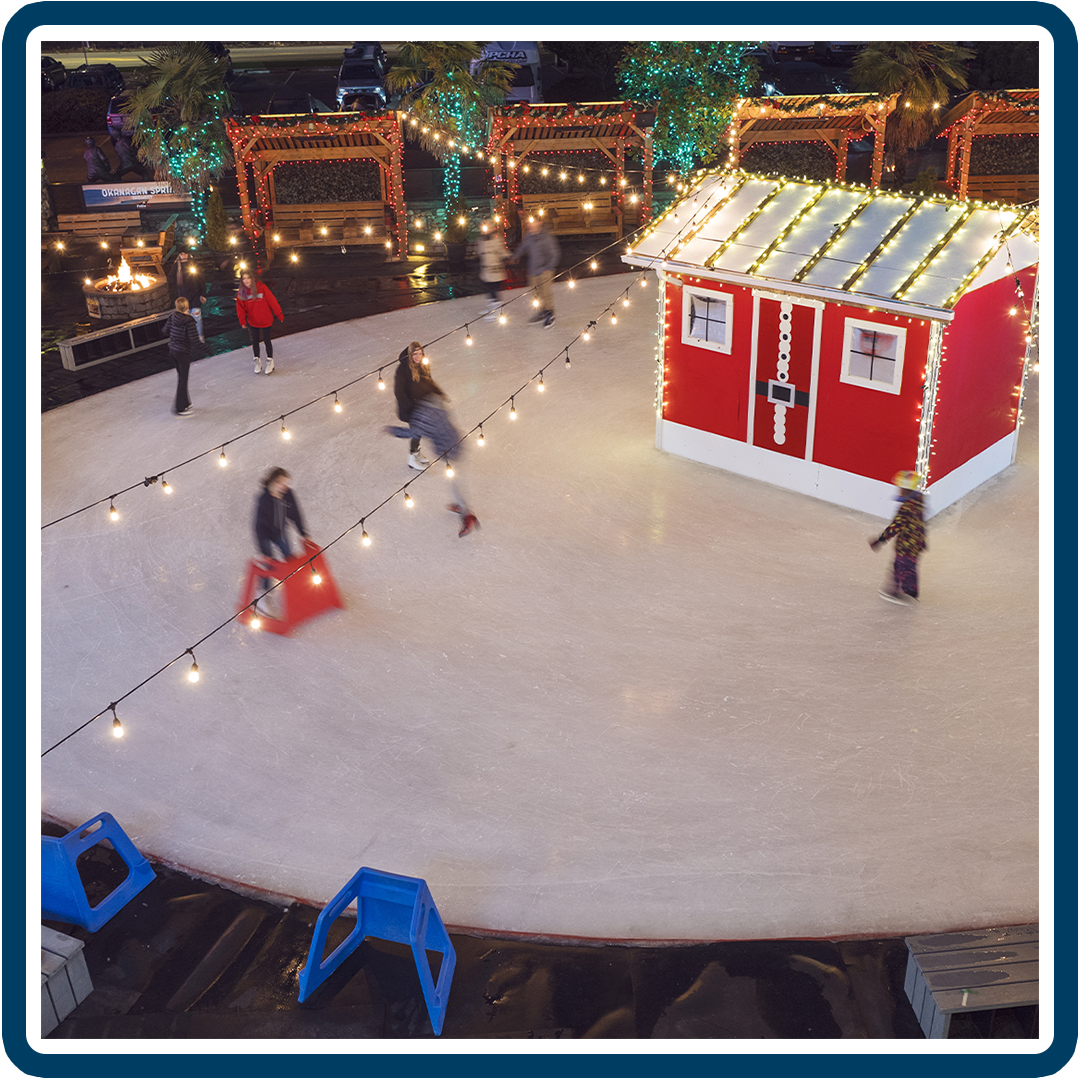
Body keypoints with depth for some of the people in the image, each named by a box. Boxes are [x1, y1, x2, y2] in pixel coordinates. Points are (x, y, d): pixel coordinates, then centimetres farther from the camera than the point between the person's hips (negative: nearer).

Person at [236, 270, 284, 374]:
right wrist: (243, 321, -13)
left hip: (265, 320, -3)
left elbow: (272, 301, -15)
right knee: (255, 341, 14)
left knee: (267, 340, 9)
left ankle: (270, 361, 26)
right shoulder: (241, 293, -7)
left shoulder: (261, 288, -19)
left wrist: (280, 316, -13)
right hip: (253, 322, 3)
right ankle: (257, 361, 31)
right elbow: (240, 308, -2)